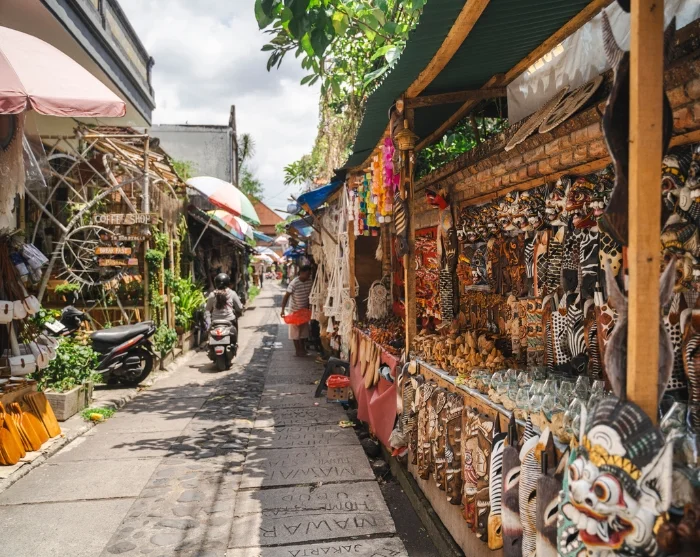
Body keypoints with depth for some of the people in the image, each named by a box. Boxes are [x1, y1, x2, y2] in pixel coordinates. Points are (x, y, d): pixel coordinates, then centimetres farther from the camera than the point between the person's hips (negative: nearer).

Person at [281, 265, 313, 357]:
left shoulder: (310, 282, -7)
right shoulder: (294, 283, -24)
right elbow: (286, 296, -21)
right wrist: (283, 310, -27)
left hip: (305, 310, 6)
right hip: (295, 311, -6)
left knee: (304, 330, 15)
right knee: (295, 331, 4)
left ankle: (302, 349, 29)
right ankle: (298, 351, 13)